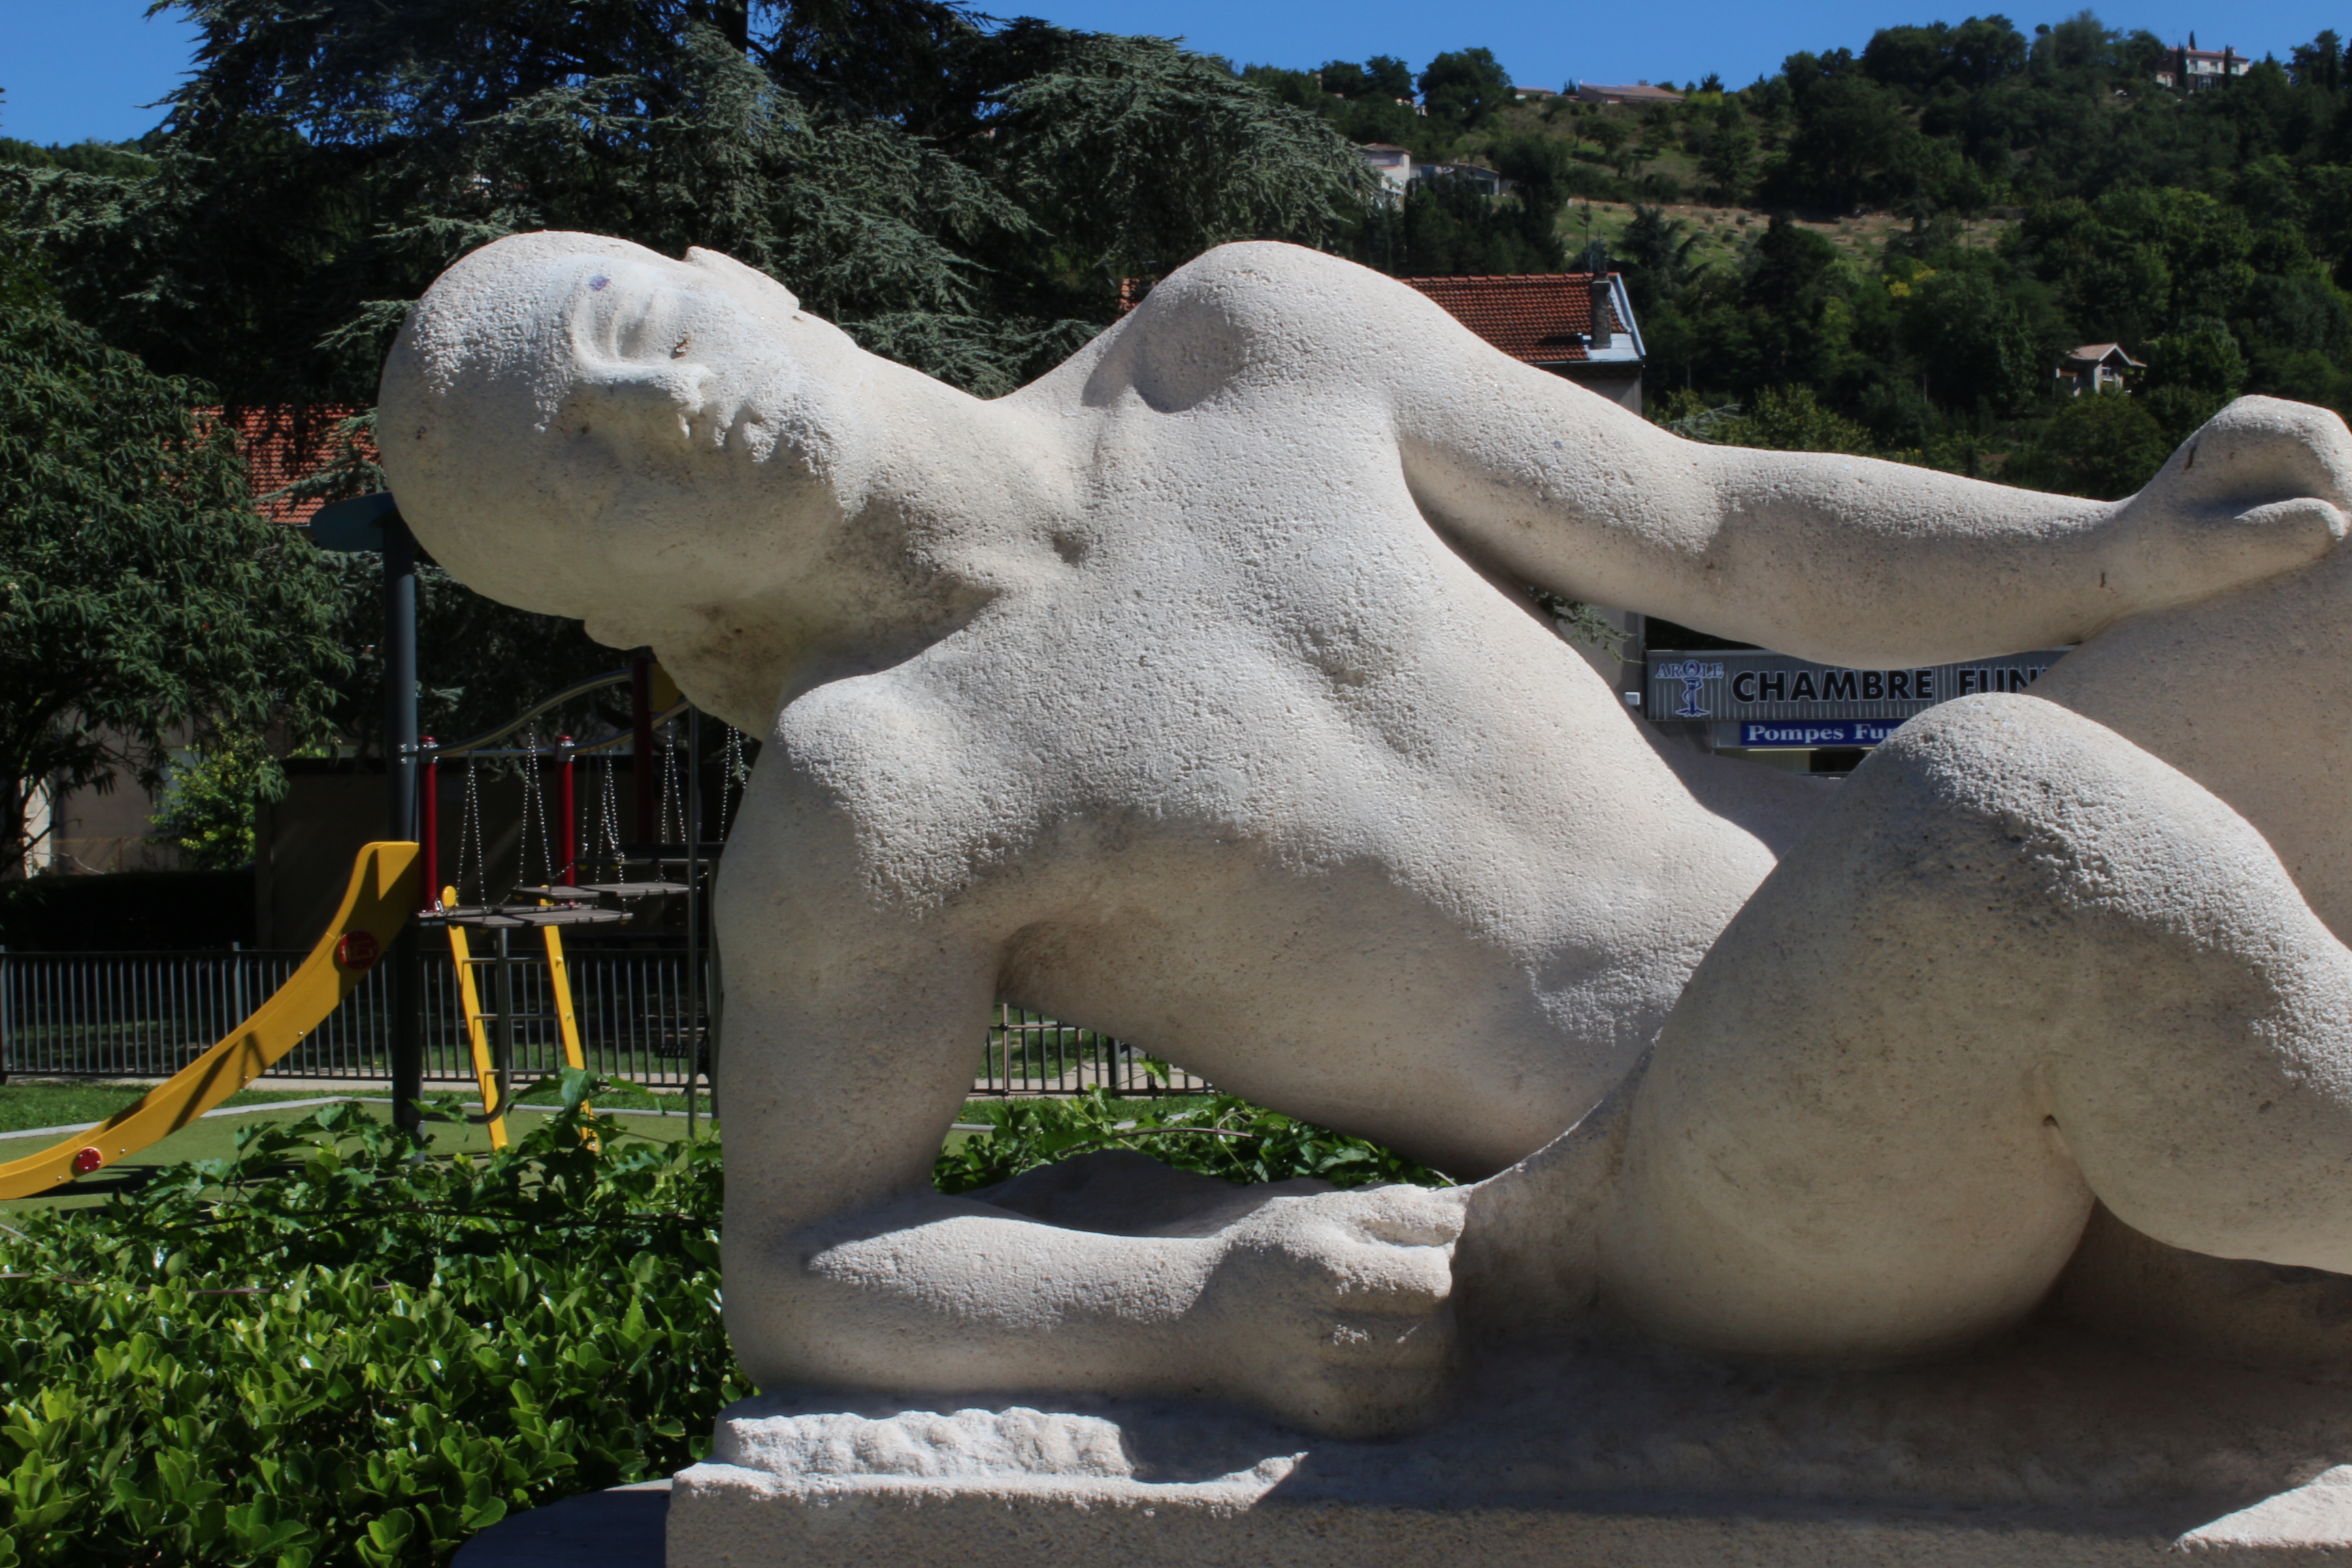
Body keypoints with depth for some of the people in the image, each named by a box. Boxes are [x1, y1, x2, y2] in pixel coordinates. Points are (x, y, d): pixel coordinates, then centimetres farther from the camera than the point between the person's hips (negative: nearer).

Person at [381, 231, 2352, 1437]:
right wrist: (1207, 1315, -20)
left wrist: (2127, 548, -3)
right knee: (1996, 824, -35)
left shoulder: (1254, 343, 4)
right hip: (1737, 1224, -6)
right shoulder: (868, 794, -8)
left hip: (1937, 975, 6)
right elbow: (796, 1279, -4)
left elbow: (1734, 537, 9)